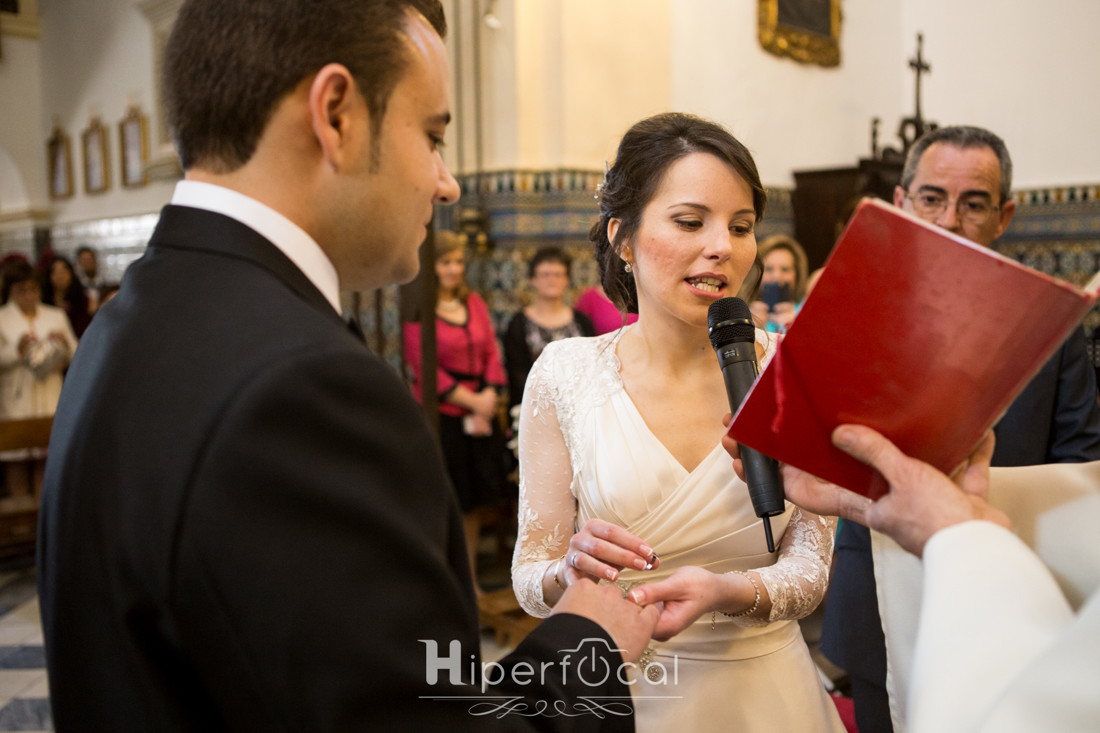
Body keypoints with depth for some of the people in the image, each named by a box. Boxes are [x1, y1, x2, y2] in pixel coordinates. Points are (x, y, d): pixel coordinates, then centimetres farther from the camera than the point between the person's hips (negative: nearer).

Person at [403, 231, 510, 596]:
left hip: (481, 414, 6)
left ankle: (470, 578, 25)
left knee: (474, 501, 13)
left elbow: (491, 353, 10)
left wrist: (490, 396, -6)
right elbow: (424, 368, -12)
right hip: (441, 415, -6)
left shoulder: (475, 303, 11)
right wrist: (471, 401, -11)